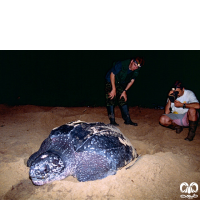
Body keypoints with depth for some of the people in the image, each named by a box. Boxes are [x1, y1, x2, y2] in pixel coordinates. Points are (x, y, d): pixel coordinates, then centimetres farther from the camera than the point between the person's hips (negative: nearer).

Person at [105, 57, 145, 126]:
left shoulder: (136, 70, -16)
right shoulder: (121, 64, -32)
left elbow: (132, 81, -2)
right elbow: (112, 74, -21)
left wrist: (124, 91, -7)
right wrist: (114, 89, -20)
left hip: (121, 84, 5)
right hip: (111, 81, -5)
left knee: (123, 100, 5)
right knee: (111, 100, -10)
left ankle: (127, 120, 12)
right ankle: (112, 121, -5)